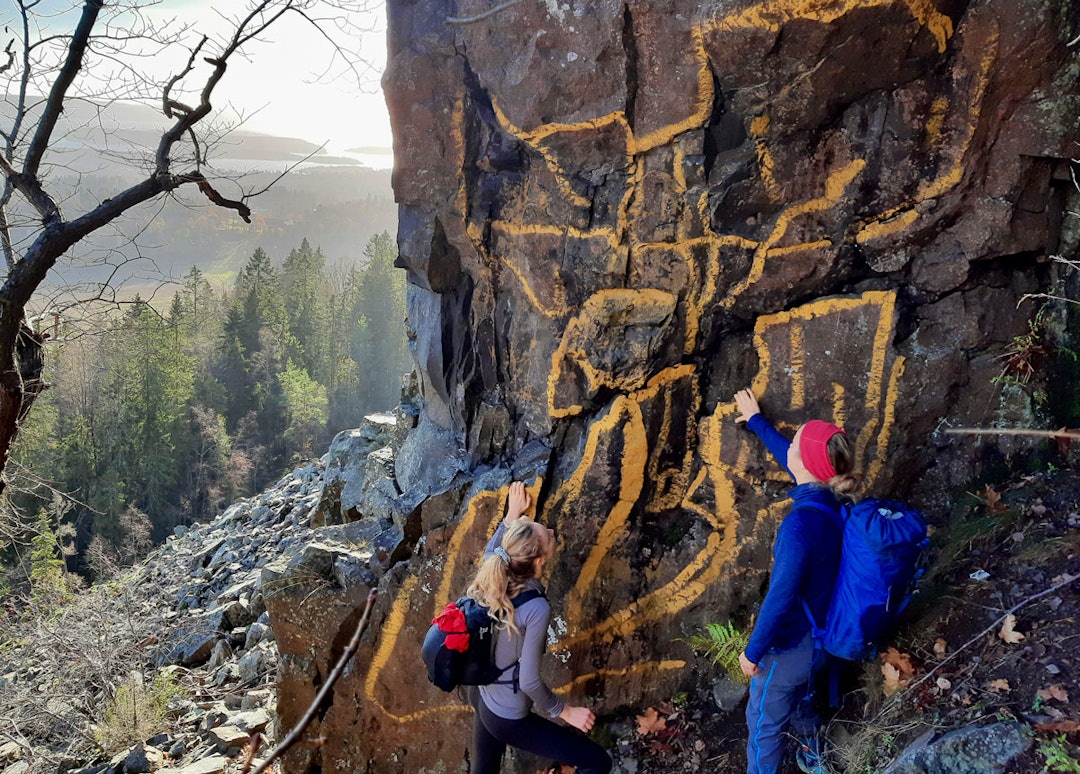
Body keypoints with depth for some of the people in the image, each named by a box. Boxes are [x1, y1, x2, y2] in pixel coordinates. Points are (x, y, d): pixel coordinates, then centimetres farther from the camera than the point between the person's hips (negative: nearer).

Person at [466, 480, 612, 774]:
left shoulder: (490, 578, -9)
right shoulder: (536, 608, -30)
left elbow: (491, 551, 17)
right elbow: (529, 681, -26)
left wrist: (512, 514, 26)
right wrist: (566, 712, -11)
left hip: (481, 697, 8)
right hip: (509, 719, -8)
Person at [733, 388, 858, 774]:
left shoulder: (801, 523, -36)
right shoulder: (828, 499, -9)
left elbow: (781, 596, -31)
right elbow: (783, 453, 10)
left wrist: (753, 651, -18)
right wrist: (756, 419, 25)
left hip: (792, 640, -8)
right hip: (817, 630, 9)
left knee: (764, 719, 14)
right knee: (800, 695, 35)